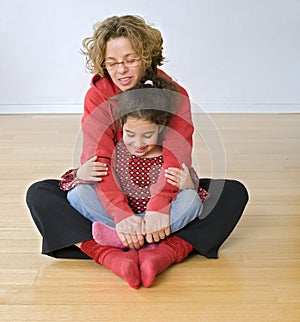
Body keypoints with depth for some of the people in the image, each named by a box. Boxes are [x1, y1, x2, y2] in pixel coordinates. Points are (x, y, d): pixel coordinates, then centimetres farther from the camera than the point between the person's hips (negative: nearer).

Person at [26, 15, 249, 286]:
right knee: (39, 193, -21)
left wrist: (159, 205, -43)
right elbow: (99, 160, -21)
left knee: (235, 192, -21)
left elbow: (178, 155, -24)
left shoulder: (174, 94, -9)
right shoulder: (98, 95, -9)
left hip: (163, 192, 0)